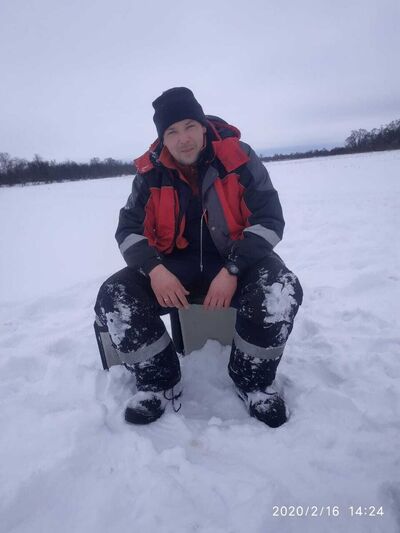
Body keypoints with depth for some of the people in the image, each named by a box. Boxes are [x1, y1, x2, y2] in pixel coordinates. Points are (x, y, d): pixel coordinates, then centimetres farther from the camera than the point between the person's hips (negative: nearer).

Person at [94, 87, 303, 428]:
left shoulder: (238, 158, -8)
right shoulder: (151, 172, -1)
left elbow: (269, 219, -11)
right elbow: (129, 227, 3)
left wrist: (232, 271, -24)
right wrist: (154, 269, -18)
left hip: (238, 259, -2)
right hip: (176, 265, 3)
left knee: (282, 294, -33)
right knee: (113, 299, -19)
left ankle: (253, 381, -4)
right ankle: (161, 383, 2)